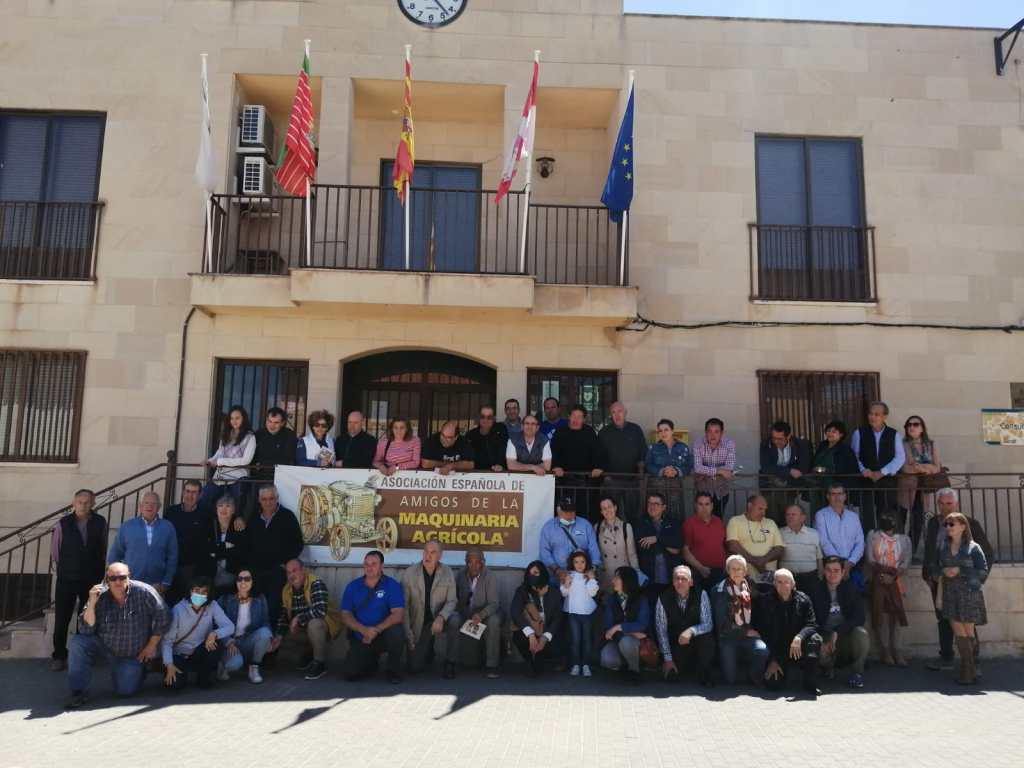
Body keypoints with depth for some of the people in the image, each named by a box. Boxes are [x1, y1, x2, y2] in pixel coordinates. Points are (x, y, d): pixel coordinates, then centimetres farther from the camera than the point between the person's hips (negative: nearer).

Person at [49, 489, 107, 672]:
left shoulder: (100, 523, -3)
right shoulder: (63, 523, -6)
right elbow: (55, 550, 5)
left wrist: (99, 571, 8)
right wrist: (63, 568, 12)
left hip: (91, 579, 1)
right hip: (66, 579, -1)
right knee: (62, 620, 5)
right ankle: (59, 656, 19)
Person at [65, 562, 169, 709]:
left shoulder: (144, 592, -19)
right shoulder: (100, 596, -13)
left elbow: (162, 618, -10)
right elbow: (86, 630, -16)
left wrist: (152, 645, -5)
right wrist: (91, 604, -29)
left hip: (133, 655, -2)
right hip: (104, 647, 2)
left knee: (126, 690, -11)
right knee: (77, 643, -23)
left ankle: (138, 670, 24)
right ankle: (79, 691, -10)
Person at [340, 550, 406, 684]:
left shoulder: (392, 585, -8)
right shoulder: (352, 586, 1)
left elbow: (398, 614, -18)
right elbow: (346, 615, -5)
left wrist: (376, 630, -29)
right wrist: (364, 630, -22)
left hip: (383, 635, -2)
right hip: (361, 638, 2)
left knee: (396, 632, -34)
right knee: (350, 674, -14)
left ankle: (394, 670, -7)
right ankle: (372, 659, 22)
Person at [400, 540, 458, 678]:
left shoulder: (448, 573, -8)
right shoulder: (409, 573, -10)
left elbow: (451, 601, -9)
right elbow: (404, 606, -7)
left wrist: (441, 617, -30)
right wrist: (408, 634, -12)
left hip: (438, 620, 0)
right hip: (418, 625, 0)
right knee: (415, 667, -5)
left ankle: (450, 663, -12)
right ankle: (430, 649, 32)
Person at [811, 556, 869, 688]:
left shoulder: (851, 588, 0)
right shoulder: (816, 589, 0)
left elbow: (859, 618, -10)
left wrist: (837, 632, -22)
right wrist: (825, 641, -17)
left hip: (847, 633, 0)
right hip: (825, 636, 0)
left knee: (862, 634, -32)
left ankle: (857, 672, -8)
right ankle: (828, 667, 6)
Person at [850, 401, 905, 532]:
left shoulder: (893, 435, 6)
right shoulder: (859, 434, 5)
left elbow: (900, 458, 0)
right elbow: (853, 456, 5)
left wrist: (882, 472, -8)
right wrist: (862, 470, -11)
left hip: (887, 481, 0)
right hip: (866, 481, 0)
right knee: (867, 517, -4)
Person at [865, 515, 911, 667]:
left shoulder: (904, 539, 10)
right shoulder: (873, 536, 6)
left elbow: (906, 562, 2)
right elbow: (870, 559, 0)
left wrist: (894, 575, -12)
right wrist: (886, 570, -12)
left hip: (895, 581, 1)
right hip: (877, 580, -1)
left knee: (895, 615, -2)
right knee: (879, 615, -2)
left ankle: (895, 650, 1)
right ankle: (884, 651, 3)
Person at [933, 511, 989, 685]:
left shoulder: (973, 547, -4)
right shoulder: (942, 546, 7)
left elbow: (983, 571, -7)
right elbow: (936, 569, 14)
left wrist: (960, 571, -14)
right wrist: (943, 572, -7)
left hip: (969, 593, -3)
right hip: (950, 593, 3)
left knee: (968, 632, 4)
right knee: (959, 633, 0)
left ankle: (968, 672, 13)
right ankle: (969, 671, 9)